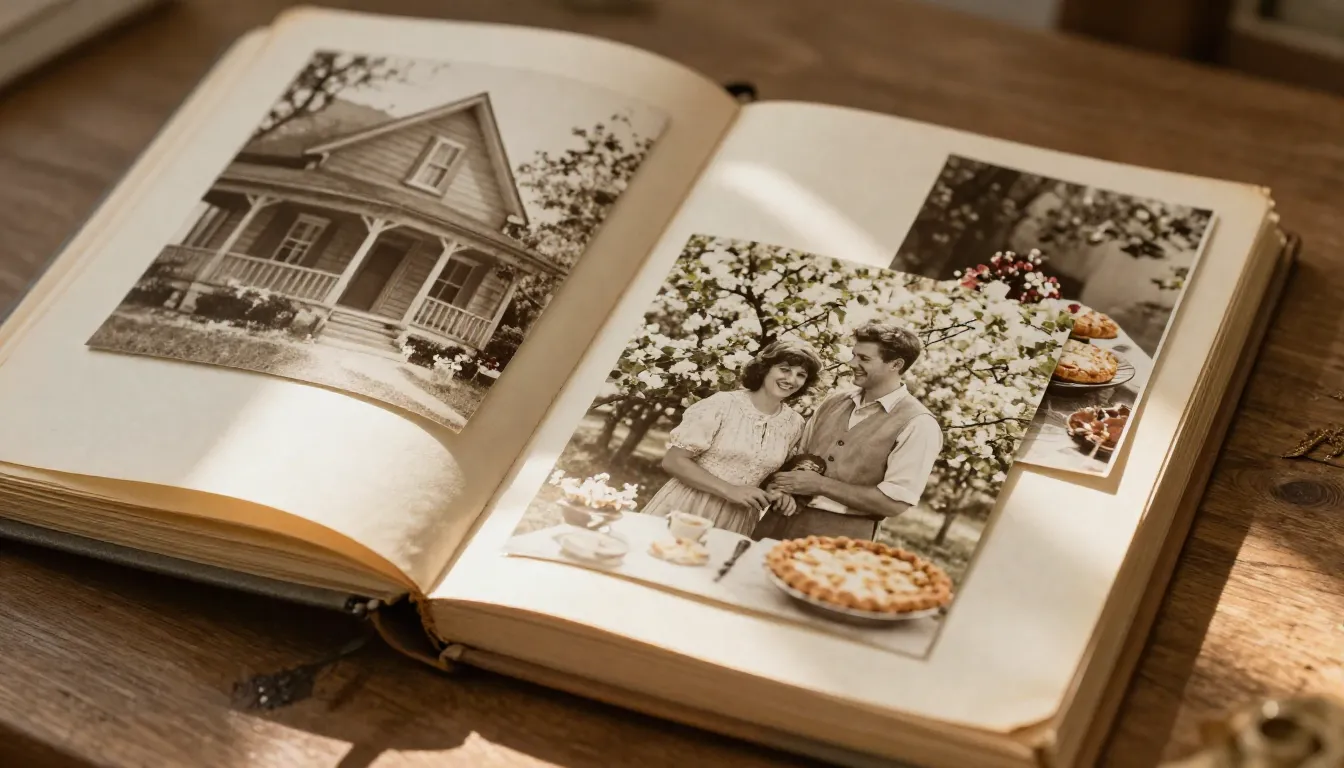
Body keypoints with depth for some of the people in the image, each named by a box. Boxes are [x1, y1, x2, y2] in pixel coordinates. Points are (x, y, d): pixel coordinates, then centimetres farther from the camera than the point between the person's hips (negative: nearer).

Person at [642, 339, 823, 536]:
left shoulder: (794, 424, 3)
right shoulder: (724, 404, -10)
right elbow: (673, 460, -13)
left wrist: (780, 493, -2)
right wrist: (730, 490, -20)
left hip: (736, 521, 3)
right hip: (687, 509, -3)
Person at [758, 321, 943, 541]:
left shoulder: (918, 426, -11)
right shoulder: (835, 402, 7)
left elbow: (895, 503, -16)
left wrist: (820, 485, -15)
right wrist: (784, 487, -6)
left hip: (840, 537, -5)